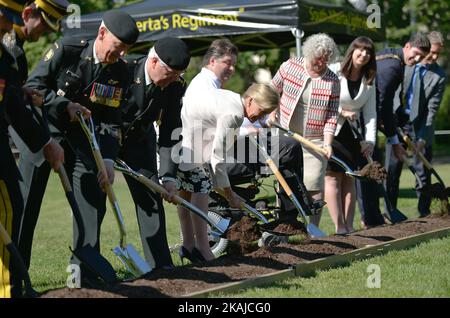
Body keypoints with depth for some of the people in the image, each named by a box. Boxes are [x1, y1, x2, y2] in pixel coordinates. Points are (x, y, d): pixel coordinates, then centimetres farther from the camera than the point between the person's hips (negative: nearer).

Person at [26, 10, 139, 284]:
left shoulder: (120, 73, -2)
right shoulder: (65, 51, -13)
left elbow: (112, 122, -4)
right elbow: (33, 86, -11)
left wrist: (108, 160, -16)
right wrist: (65, 106, -22)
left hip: (80, 136, 4)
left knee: (93, 197, -4)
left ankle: (85, 266, 6)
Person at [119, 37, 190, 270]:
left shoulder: (175, 85, -17)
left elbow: (170, 132, -13)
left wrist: (169, 177, -20)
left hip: (140, 139, 4)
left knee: (150, 195, -2)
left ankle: (160, 264, 2)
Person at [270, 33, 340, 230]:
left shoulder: (332, 81, -3)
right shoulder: (290, 67, -1)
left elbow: (332, 115, -4)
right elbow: (273, 91, 12)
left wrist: (327, 142, -13)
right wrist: (272, 115, 2)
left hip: (315, 141, -1)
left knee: (315, 187, -7)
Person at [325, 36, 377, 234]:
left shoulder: (369, 80, 4)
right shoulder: (333, 72, -13)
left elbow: (370, 112, 2)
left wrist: (370, 140, -7)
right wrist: (341, 111, -18)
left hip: (351, 133, 6)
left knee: (349, 178, 7)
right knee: (333, 177, -7)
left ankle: (349, 226, 9)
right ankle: (339, 227, -7)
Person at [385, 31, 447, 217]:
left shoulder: (439, 76, -7)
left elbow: (432, 109, -12)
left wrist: (422, 138, -19)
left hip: (421, 127, -2)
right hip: (398, 123, 2)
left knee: (423, 172, 1)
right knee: (392, 170, 5)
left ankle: (424, 213, 9)